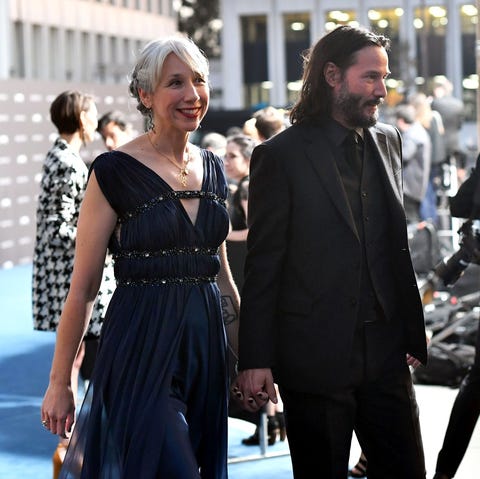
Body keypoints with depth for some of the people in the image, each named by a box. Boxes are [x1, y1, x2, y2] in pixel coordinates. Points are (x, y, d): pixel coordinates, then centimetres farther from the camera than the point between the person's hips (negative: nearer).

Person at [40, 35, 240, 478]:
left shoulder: (212, 168, 10)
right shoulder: (114, 172, -9)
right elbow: (82, 290, -7)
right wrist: (59, 383, -6)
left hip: (205, 350, 6)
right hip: (142, 352, -6)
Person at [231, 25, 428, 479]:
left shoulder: (387, 141, 10)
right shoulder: (281, 155, -7)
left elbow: (397, 245, 15)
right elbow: (263, 265, -6)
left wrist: (412, 332, 12)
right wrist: (255, 361, -9)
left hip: (384, 352, 5)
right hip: (315, 354, -5)